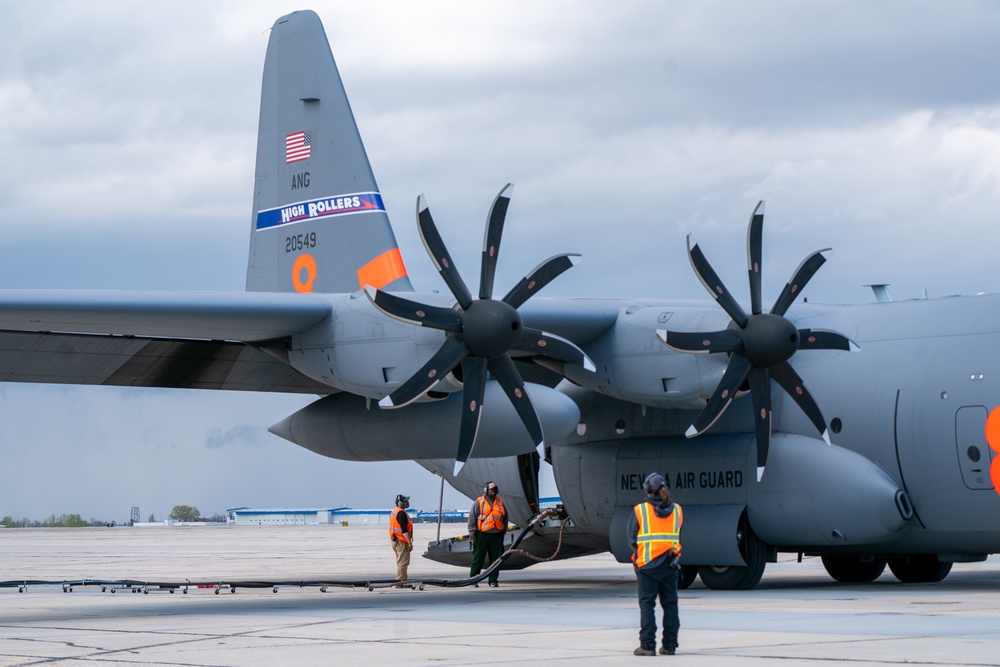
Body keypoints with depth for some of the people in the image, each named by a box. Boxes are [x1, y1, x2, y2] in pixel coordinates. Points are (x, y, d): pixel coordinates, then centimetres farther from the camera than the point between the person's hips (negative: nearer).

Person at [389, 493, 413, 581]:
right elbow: (404, 530, -23)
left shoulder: (394, 511, 15)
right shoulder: (401, 513, -18)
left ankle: (399, 580, 24)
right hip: (401, 541, -11)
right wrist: (409, 542, -22)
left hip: (395, 540, 11)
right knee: (403, 562, -9)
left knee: (400, 562, 18)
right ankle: (401, 580, -10)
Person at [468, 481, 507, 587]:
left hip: (497, 535, 4)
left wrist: (504, 530, 16)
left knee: (495, 559, 4)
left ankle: (493, 580, 11)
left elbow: (505, 518, 20)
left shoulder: (499, 503, 14)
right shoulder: (479, 502, 0)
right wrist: (471, 531, -10)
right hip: (482, 535, -4)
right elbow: (472, 516, -3)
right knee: (478, 558, 0)